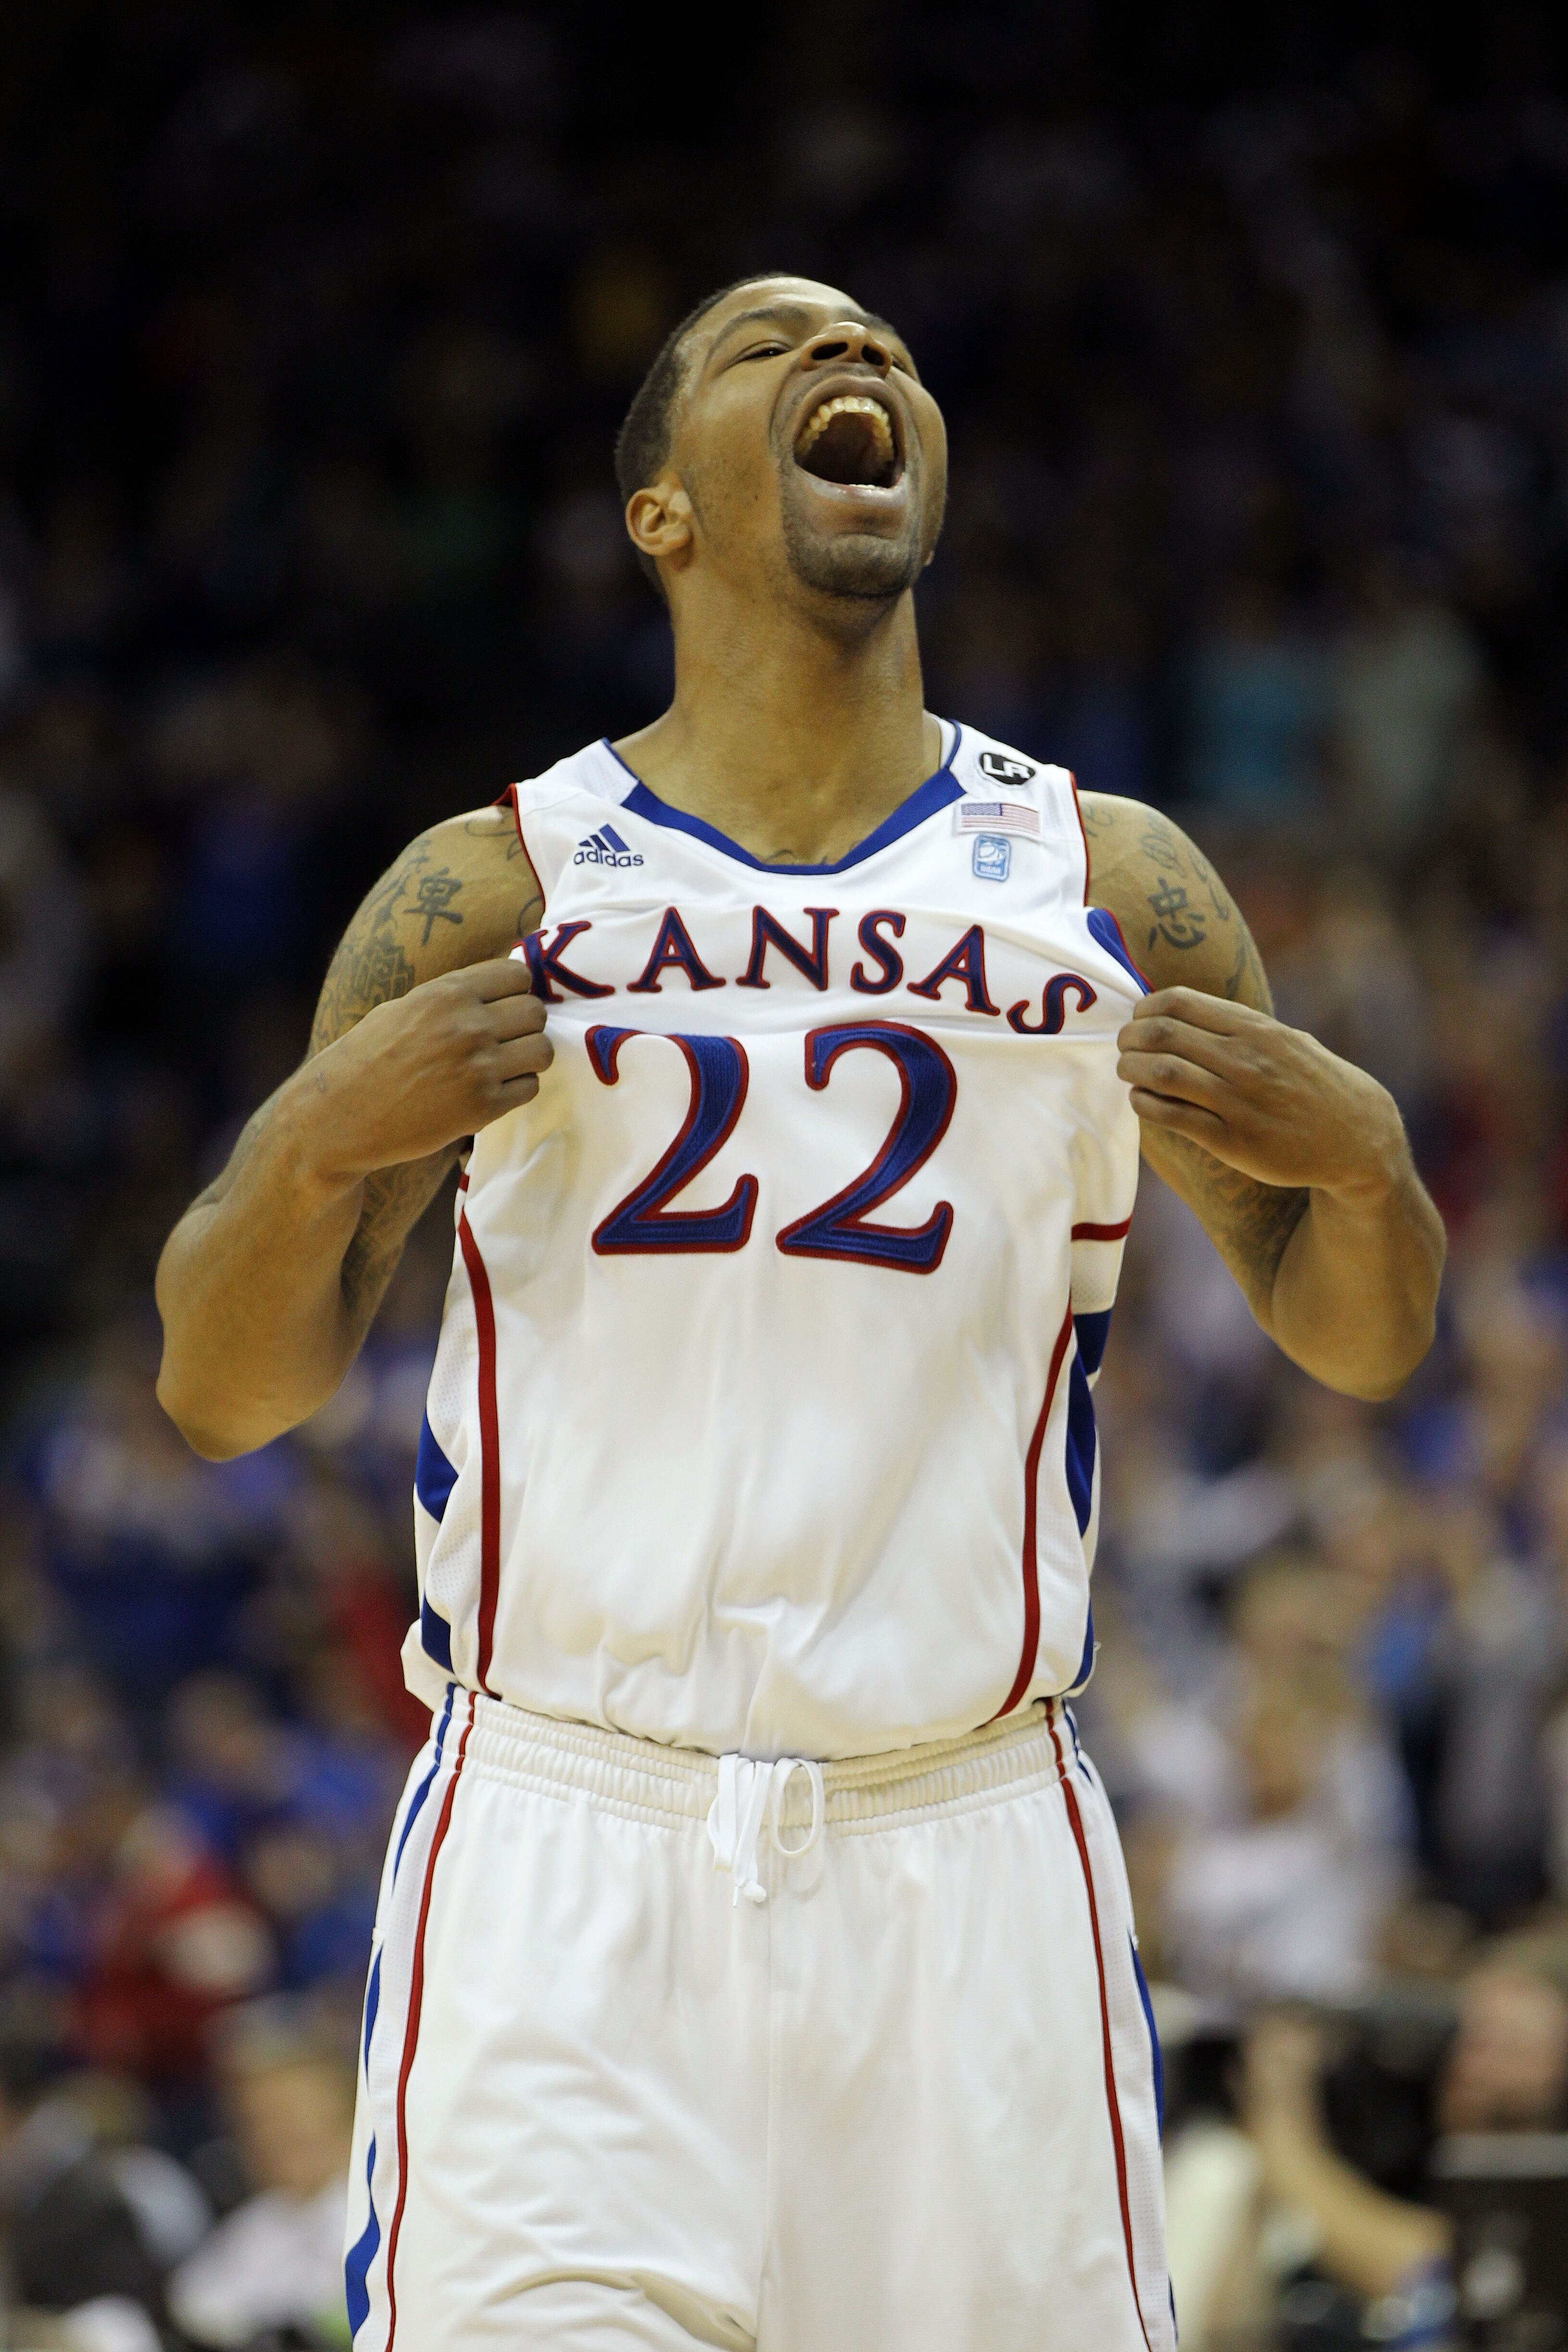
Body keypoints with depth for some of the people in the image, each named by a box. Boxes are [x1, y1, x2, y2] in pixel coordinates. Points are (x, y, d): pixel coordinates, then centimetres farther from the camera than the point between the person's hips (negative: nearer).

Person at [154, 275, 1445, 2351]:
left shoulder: (1108, 890, 8)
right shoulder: (495, 897, 5)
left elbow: (1356, 1340, 15)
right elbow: (222, 1393, 5)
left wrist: (1358, 1157, -7)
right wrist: (316, 1146, -15)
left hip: (967, 1854, 2)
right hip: (570, 1844, -1)